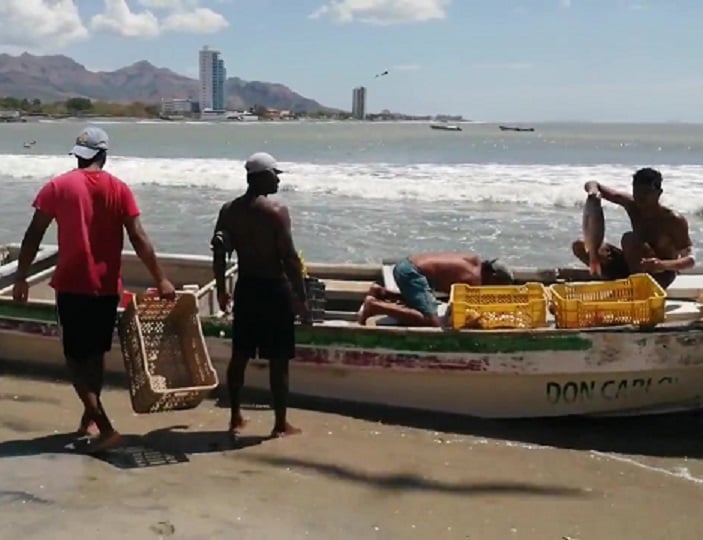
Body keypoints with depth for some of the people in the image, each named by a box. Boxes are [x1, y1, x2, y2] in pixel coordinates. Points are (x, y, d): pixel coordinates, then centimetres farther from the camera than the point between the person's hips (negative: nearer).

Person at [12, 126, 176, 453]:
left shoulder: (58, 187, -4)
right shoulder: (119, 189, 0)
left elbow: (34, 236, -4)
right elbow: (138, 239, -5)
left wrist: (21, 277, 4)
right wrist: (160, 280, -1)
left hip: (72, 286, -3)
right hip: (107, 286, 3)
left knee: (76, 358, 2)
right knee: (95, 354, 19)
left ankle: (105, 428, -8)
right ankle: (90, 419, 30)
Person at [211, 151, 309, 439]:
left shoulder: (229, 210, 3)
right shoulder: (276, 211, -15)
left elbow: (219, 253, 6)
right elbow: (290, 258, -17)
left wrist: (221, 290, 17)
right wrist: (301, 298, -11)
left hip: (245, 288, 6)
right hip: (273, 289, -6)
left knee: (239, 355, 14)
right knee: (278, 360, 3)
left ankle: (235, 418, 23)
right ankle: (281, 424, 11)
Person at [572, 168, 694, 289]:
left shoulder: (674, 220, -22)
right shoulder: (631, 204, -8)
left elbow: (690, 259, -24)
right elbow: (592, 185, -4)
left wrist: (663, 265, -45)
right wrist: (593, 189, -30)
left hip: (662, 275, -7)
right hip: (634, 268, 7)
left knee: (630, 239, -33)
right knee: (580, 246, -5)